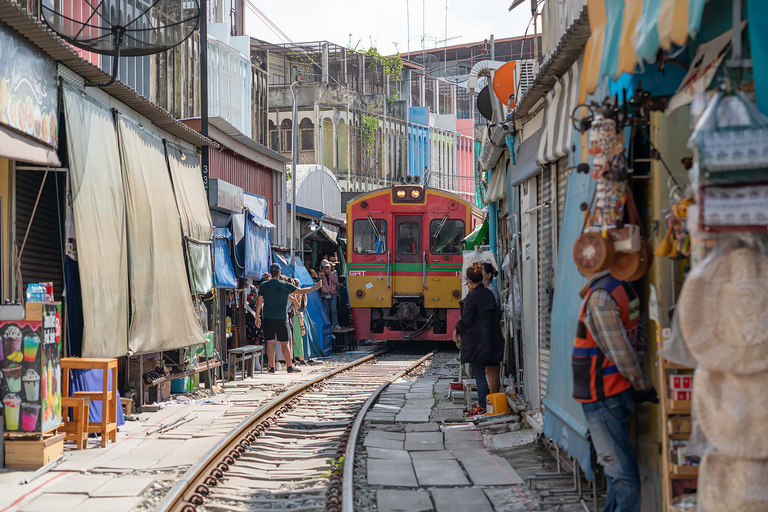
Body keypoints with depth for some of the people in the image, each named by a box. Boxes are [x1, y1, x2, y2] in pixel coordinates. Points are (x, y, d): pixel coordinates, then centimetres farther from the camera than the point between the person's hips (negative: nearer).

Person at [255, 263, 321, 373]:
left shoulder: (264, 286, 1)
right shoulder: (284, 285, -5)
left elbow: (259, 302, 2)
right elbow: (301, 291, -1)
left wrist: (257, 317, 11)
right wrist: (315, 287, 12)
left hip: (268, 319, 2)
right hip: (281, 319, -2)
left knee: (270, 342, 5)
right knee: (284, 343, 3)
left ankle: (272, 367, 4)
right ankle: (289, 366, 6)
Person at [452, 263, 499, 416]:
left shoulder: (472, 297, -15)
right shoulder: (489, 294, 8)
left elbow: (466, 320, -14)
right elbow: (495, 317, 14)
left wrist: (457, 331, 3)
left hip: (474, 340, -8)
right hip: (487, 339, 8)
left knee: (478, 374, -4)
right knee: (481, 373, 14)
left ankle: (482, 406, -3)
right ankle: (482, 403, 17)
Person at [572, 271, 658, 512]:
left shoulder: (599, 297, -20)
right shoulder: (624, 287, 9)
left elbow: (620, 351, -19)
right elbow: (640, 342, 12)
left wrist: (642, 385, -8)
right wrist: (640, 385, 12)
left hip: (603, 397, -10)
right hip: (619, 391, 10)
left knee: (621, 471, -7)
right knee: (616, 469, 19)